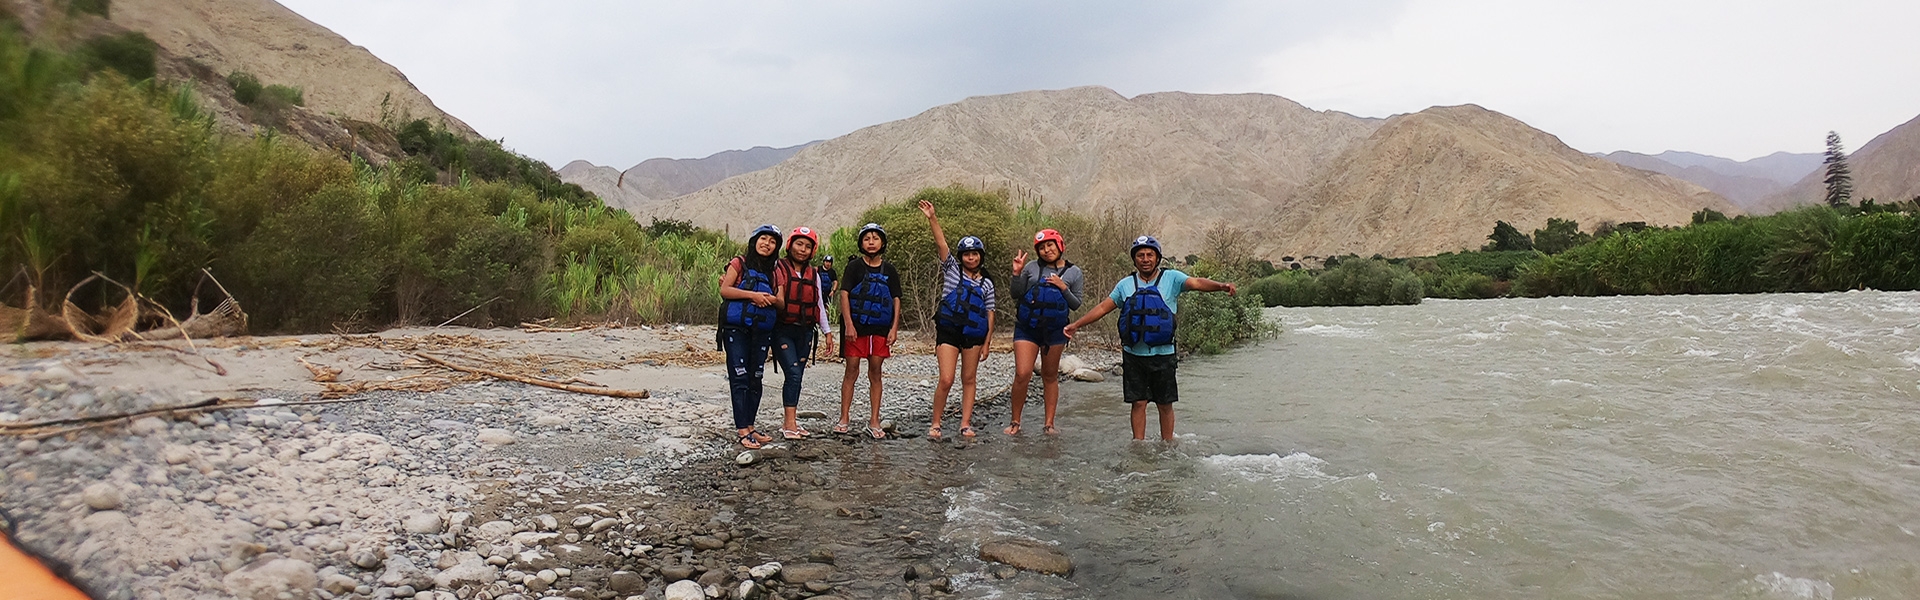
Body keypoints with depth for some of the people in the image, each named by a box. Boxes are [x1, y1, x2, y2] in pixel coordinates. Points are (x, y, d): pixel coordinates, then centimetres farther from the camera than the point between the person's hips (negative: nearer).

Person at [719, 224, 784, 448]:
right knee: (740, 379, -8)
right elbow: (724, 290, -8)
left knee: (755, 380, 7)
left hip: (762, 331, 5)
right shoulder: (739, 263, 3)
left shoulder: (771, 272, 17)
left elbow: (780, 302, 13)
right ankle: (742, 431, -9)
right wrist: (752, 295, -16)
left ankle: (749, 427, 14)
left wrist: (773, 299, -9)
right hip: (736, 329, -5)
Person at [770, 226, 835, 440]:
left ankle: (791, 421, 11)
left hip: (805, 331, 5)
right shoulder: (778, 269, -3)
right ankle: (790, 424, -11)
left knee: (797, 376, 5)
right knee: (793, 373, -14)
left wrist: (827, 332, 15)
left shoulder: (814, 275, 13)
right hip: (783, 330, -5)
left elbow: (819, 305, 17)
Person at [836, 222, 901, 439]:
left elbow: (896, 300, 8)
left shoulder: (889, 270, 7)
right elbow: (844, 295, -5)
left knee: (875, 372, 6)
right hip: (856, 326, -2)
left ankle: (874, 421, 10)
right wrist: (848, 324, -15)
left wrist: (894, 329, -1)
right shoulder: (854, 266, 0)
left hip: (880, 328, 2)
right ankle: (845, 418, 7)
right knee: (852, 370, 0)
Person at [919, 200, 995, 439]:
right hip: (948, 331, -2)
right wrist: (932, 219, -15)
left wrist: (986, 343, 4)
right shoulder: (952, 270, 8)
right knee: (946, 381, -9)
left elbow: (990, 314, 10)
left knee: (968, 380, 7)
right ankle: (935, 424, 3)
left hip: (974, 334, 2)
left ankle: (966, 424, 14)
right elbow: (941, 244, -4)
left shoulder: (986, 283, 12)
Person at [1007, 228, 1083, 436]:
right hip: (1026, 328, -1)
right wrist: (1017, 273, -7)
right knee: (1022, 374, -10)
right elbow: (1017, 295, 7)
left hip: (1055, 330, 1)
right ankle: (1015, 422, 3)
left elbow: (1076, 304, 4)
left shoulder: (1074, 272, 5)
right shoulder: (1031, 268, 4)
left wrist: (1063, 288, -10)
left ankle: (1049, 424, 18)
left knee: (1050, 376, 10)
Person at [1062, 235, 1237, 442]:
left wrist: (1221, 286, -33)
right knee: (1138, 403, 5)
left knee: (1165, 404, 8)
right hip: (1133, 355, 2)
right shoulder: (1125, 285, 8)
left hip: (1163, 355, -1)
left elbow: (1197, 283, -15)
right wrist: (1076, 325, 9)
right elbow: (1103, 308, 12)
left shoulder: (1171, 279, 0)